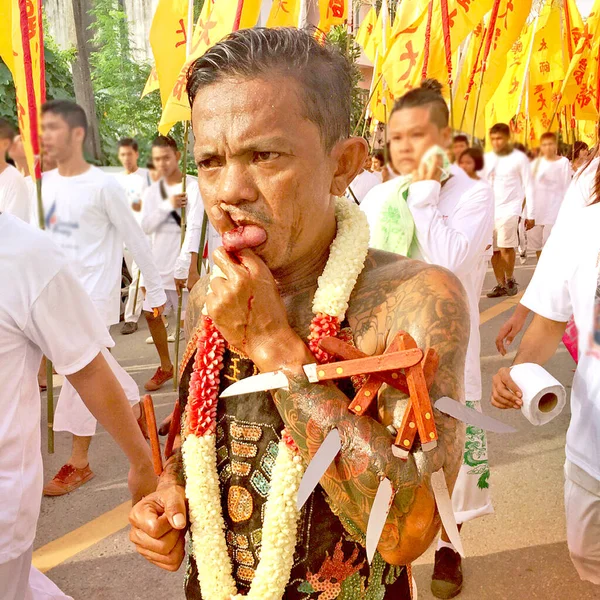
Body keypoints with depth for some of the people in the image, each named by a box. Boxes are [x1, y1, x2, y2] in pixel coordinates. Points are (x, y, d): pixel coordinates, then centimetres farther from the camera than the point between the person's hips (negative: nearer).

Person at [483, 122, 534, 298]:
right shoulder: (486, 158, 9)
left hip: (509, 208, -4)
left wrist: (531, 214, -4)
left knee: (505, 246, -20)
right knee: (494, 249, 6)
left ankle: (511, 280, 1)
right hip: (489, 210, 5)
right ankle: (501, 285, 17)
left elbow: (528, 187, -1)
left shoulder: (519, 158, -2)